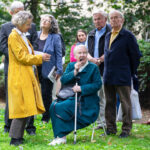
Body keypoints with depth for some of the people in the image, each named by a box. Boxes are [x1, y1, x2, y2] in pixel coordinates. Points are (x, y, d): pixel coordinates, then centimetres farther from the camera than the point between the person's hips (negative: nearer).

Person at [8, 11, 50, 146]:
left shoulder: (23, 37, 19)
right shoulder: (13, 36, -9)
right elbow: (21, 57, -15)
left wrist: (40, 57, 6)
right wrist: (40, 58, -9)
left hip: (28, 77, 9)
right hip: (19, 77, -9)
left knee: (27, 108, 8)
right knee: (22, 108, -10)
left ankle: (19, 137, 13)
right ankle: (14, 138, -5)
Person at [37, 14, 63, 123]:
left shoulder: (55, 37, -2)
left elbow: (59, 55, -4)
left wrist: (59, 70, -10)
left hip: (48, 71, -3)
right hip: (35, 69, 3)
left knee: (46, 93, 4)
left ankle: (46, 117, 17)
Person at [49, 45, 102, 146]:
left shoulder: (93, 67, 0)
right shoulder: (71, 66, 13)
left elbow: (97, 84, -11)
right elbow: (63, 80, -1)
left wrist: (81, 88, -18)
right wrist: (75, 71, -13)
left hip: (87, 103, -6)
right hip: (72, 99, 6)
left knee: (58, 108, -22)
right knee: (53, 106, -18)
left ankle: (61, 137, -12)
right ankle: (60, 136, -11)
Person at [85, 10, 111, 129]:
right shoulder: (91, 34, 18)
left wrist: (100, 60, -13)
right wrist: (92, 59, -6)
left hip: (105, 70, -6)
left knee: (106, 96, -6)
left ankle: (108, 123, -1)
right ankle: (101, 122, 15)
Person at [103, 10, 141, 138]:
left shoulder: (128, 36, -6)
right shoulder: (108, 36, 14)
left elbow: (136, 55, -5)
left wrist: (131, 72, -1)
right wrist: (107, 71, 16)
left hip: (122, 77, -7)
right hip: (108, 76, 7)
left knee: (125, 103, 0)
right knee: (110, 103, 11)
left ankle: (126, 129, 7)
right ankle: (111, 128, 20)